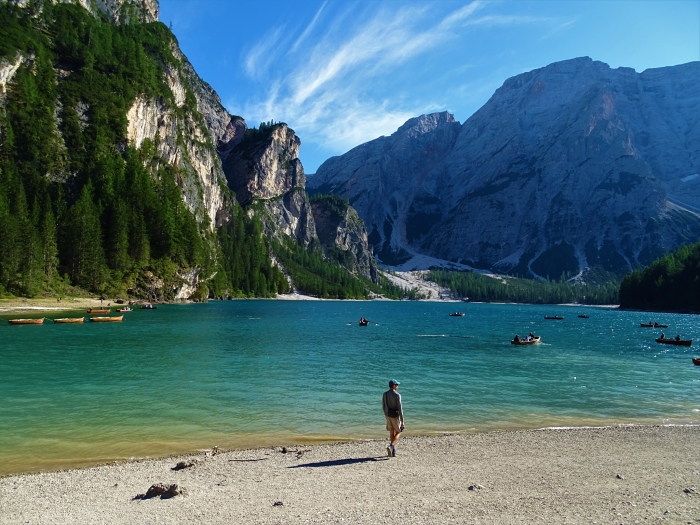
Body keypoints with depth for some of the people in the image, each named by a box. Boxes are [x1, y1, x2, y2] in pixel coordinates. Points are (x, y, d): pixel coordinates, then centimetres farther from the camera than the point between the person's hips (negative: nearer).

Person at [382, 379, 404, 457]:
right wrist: (402, 421, -13)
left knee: (392, 433, 17)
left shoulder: (385, 394, 0)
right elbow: (400, 408, -19)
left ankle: (393, 451, 19)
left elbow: (383, 406, 8)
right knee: (398, 432, 11)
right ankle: (390, 446, -9)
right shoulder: (397, 395, -19)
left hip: (388, 415, 6)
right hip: (395, 416, -6)